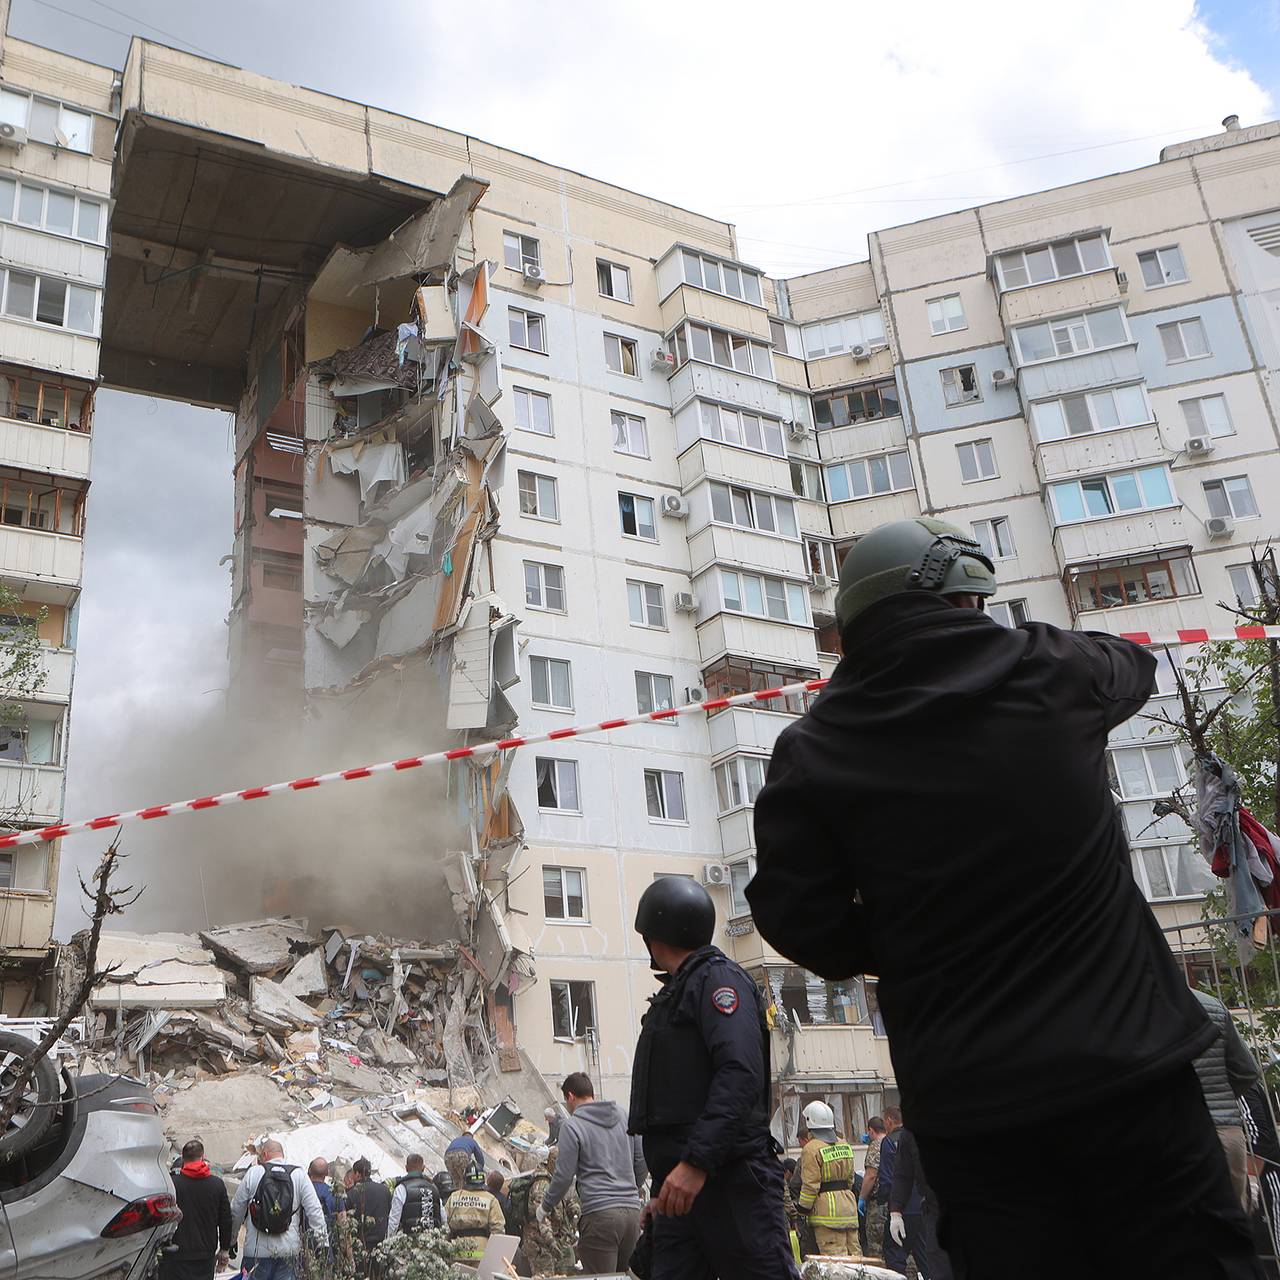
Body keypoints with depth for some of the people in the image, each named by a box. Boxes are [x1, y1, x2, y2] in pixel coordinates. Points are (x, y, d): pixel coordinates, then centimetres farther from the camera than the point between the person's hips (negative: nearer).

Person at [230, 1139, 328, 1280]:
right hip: (289, 1250, 1)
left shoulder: (252, 1173, 1)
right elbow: (314, 1210, -1)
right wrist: (322, 1241, 3)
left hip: (257, 1249, 0)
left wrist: (231, 1239, 23)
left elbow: (236, 1210, 8)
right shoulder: (299, 1175, 2)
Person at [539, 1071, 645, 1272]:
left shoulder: (572, 1125, -4)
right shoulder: (623, 1116, 13)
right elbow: (641, 1162, 16)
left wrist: (545, 1207, 10)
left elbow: (564, 1176, -5)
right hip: (632, 1211, 6)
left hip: (600, 1214, -6)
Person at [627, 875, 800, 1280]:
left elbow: (740, 1076, -20)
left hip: (729, 1182, -9)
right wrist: (663, 1188, 24)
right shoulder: (675, 993, 24)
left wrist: (695, 1162, -27)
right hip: (683, 1185, 9)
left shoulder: (717, 978, -5)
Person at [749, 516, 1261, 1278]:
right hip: (1124, 1054, 0)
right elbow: (1134, 666, 21)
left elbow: (802, 922, -5)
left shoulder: (813, 752, -4)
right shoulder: (1047, 669, -3)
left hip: (966, 1100, 1)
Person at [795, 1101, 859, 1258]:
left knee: (835, 1257, -6)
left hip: (827, 1209, -8)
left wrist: (803, 1208, -3)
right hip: (849, 1203, 8)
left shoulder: (811, 1149, -13)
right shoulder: (845, 1145, 12)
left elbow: (810, 1184, -14)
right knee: (853, 1254, 12)